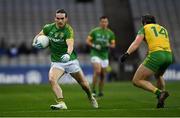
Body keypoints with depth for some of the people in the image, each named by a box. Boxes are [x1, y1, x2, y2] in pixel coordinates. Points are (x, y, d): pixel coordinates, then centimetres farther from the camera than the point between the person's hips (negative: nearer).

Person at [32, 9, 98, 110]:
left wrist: (68, 54, -53)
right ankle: (61, 103, -30)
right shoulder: (49, 28, -3)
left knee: (83, 83, 8)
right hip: (56, 62, 3)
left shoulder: (68, 30, -17)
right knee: (52, 79, -27)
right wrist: (35, 43, -10)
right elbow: (38, 36, 13)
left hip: (70, 60, -2)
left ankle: (91, 98, 40)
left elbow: (70, 45, -32)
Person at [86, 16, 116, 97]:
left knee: (103, 75, 6)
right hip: (95, 54, -4)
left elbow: (113, 45, 9)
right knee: (97, 71, -22)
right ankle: (93, 90, -12)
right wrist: (94, 46, -16)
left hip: (104, 56, 4)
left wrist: (109, 45, -14)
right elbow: (87, 41, -1)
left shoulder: (110, 33, 7)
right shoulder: (94, 31, -2)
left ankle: (100, 91, 20)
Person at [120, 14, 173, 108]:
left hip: (156, 55, -6)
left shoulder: (145, 28, 14)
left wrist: (127, 53, -13)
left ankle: (159, 93, -21)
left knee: (137, 81, -2)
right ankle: (161, 102, 25)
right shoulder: (163, 29, 29)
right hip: (169, 55, 6)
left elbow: (136, 43, -2)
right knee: (158, 76, 37)